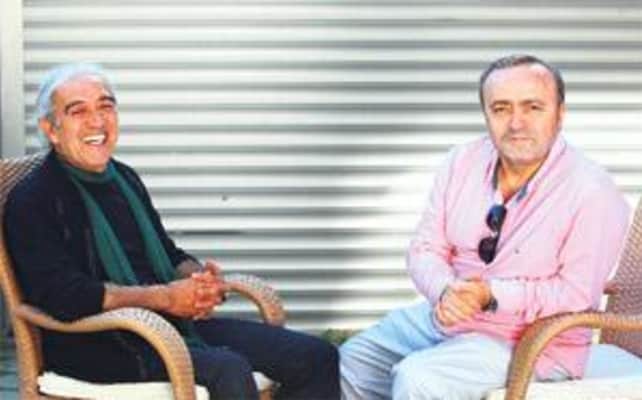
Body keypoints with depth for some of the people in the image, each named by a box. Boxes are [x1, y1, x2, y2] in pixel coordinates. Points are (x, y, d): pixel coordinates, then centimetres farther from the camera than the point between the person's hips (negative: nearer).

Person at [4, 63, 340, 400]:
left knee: (317, 357, -4)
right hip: (97, 344, -8)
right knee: (229, 372, -35)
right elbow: (63, 296, -18)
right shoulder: (31, 201, -6)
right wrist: (164, 297, -16)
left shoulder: (124, 179, 19)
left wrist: (200, 278, 1)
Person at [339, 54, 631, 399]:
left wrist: (492, 295, -28)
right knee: (350, 362, 3)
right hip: (444, 316, 7)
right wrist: (446, 291, -21)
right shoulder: (463, 162, 0)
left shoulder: (593, 194, -18)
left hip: (530, 342, -7)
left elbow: (577, 295, -19)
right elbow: (425, 249, 2)